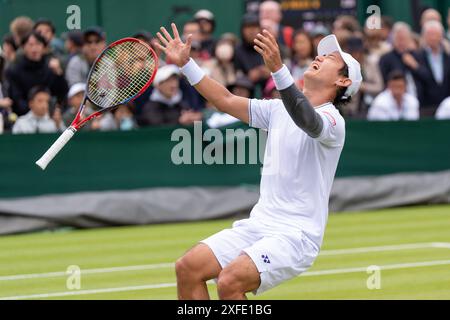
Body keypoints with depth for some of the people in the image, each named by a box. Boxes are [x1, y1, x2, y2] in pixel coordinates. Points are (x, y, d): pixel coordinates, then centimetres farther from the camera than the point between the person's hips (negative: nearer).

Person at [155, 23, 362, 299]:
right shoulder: (279, 109, 13)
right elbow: (227, 101, 17)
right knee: (188, 268, -8)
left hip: (296, 235, -8)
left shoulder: (332, 121, -12)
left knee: (230, 282, -29)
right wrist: (185, 63, 8)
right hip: (258, 225, 8)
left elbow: (307, 119, -35)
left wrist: (278, 69, -49)